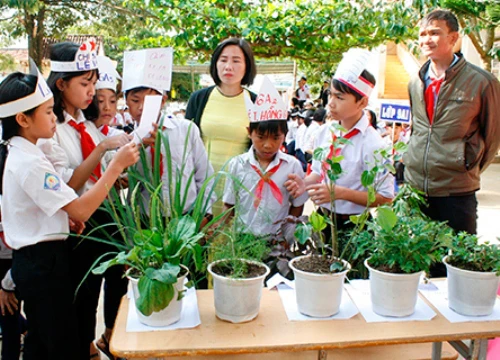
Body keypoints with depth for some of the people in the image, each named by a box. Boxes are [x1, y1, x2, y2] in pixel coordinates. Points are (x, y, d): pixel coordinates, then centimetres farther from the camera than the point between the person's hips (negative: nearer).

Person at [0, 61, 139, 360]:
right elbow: (81, 211, -27)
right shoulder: (30, 162, -23)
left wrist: (66, 219, 5)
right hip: (44, 263, -10)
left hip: (31, 260, 10)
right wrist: (117, 165, -26)